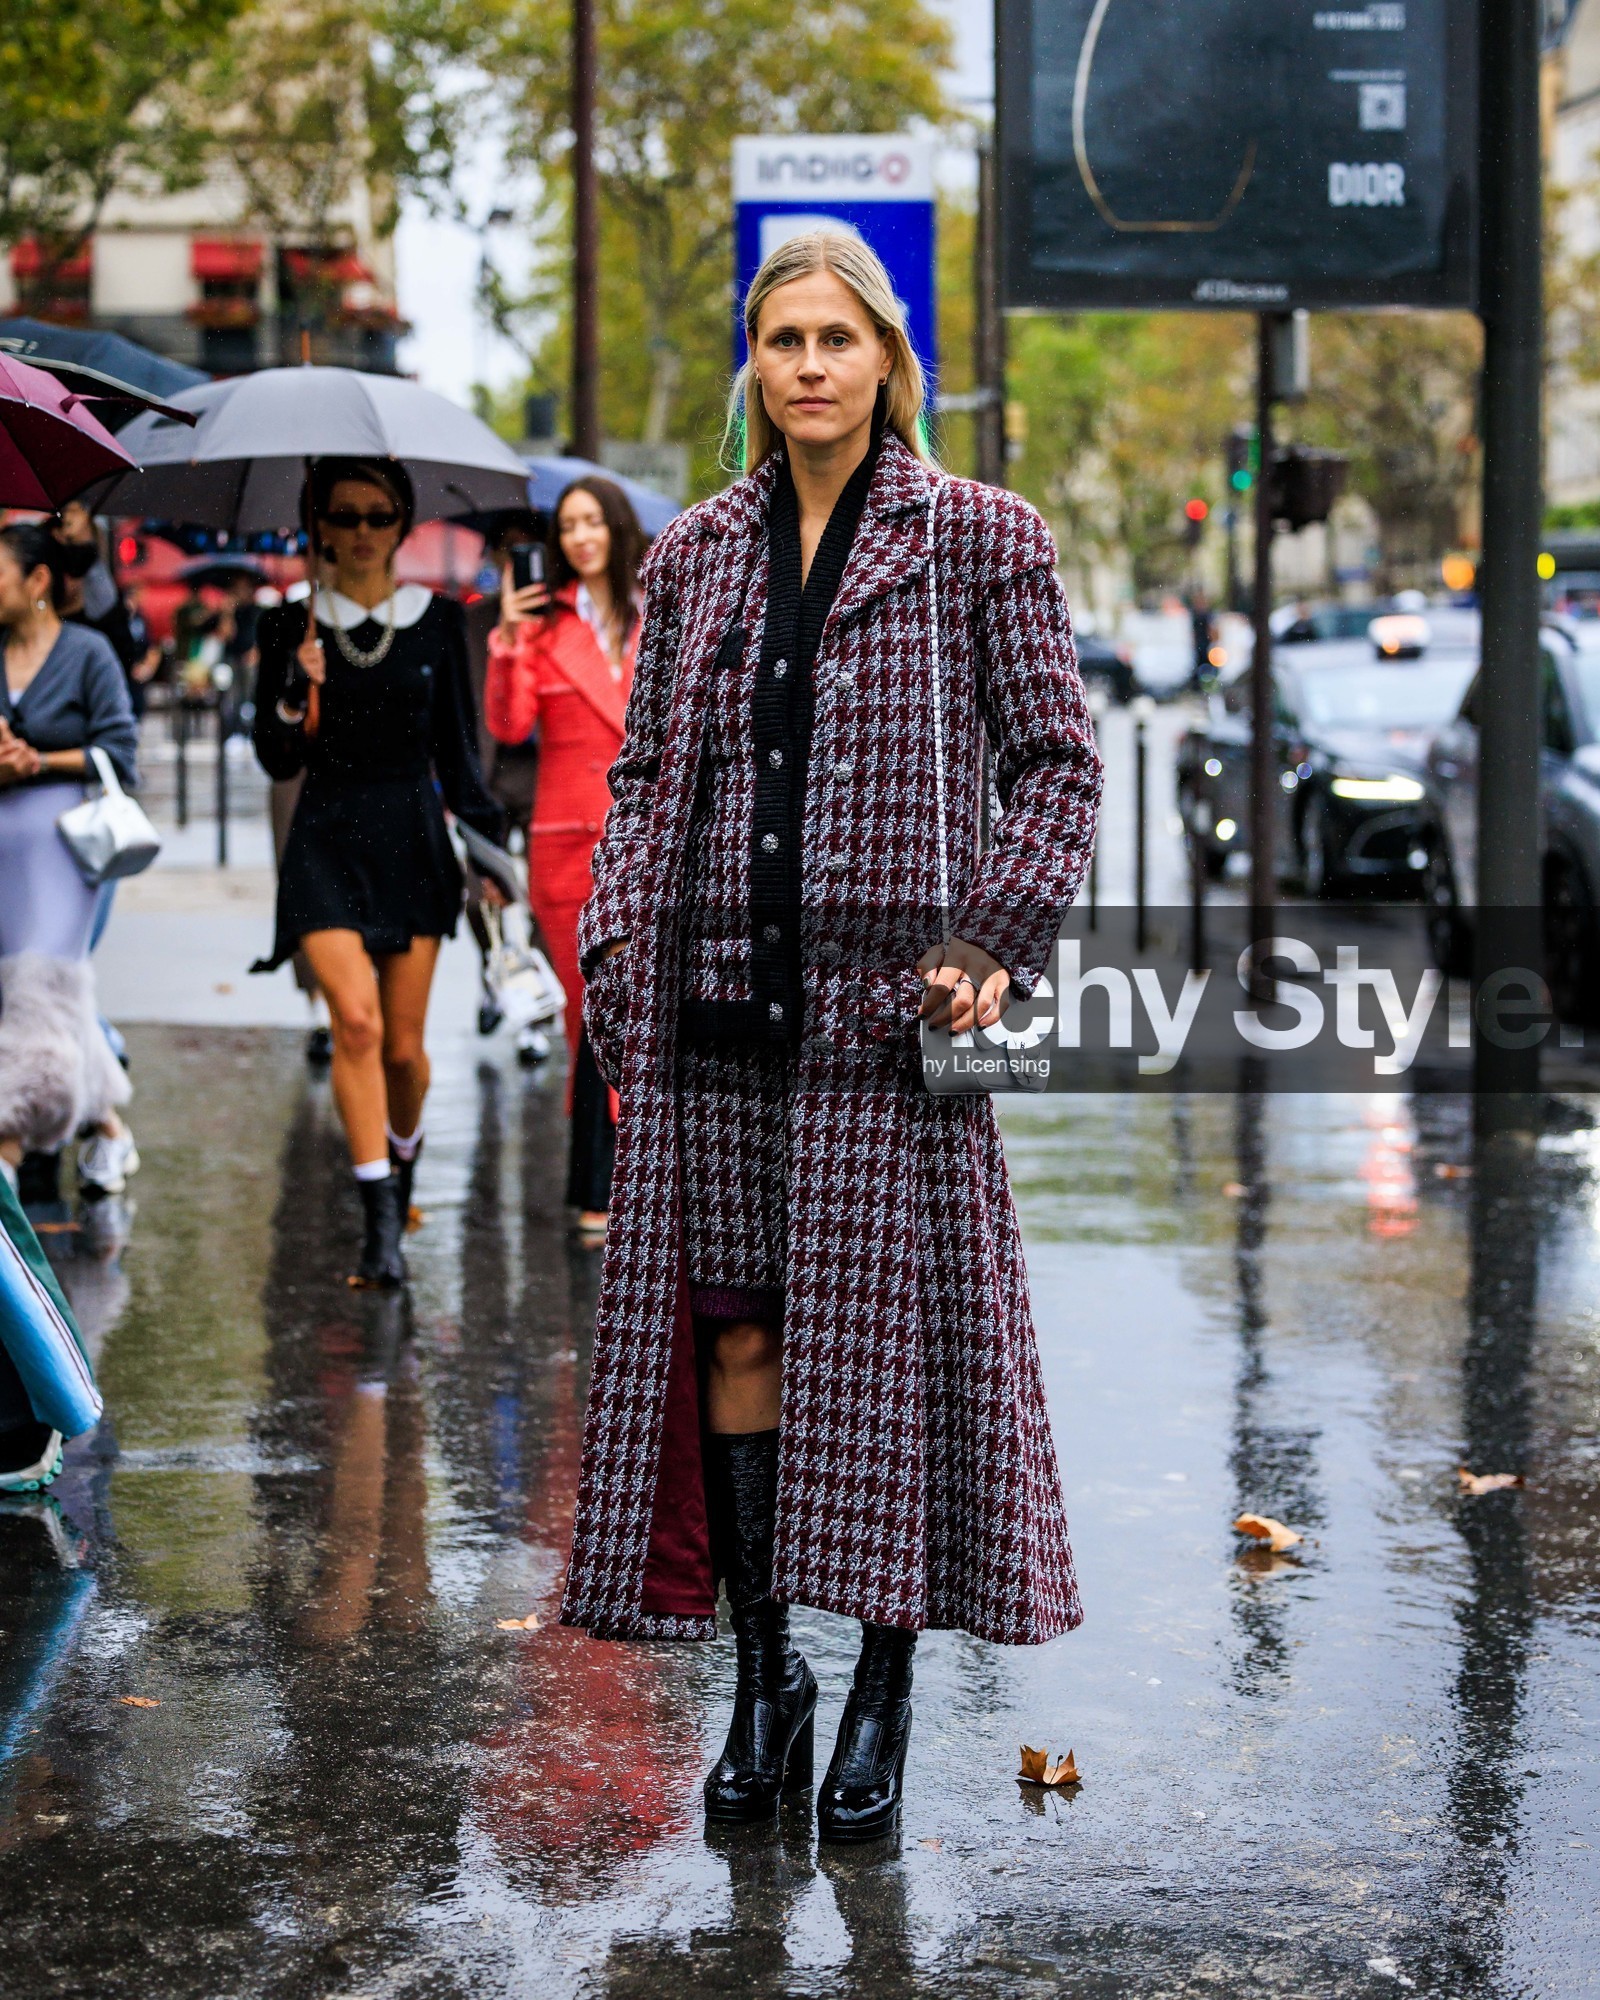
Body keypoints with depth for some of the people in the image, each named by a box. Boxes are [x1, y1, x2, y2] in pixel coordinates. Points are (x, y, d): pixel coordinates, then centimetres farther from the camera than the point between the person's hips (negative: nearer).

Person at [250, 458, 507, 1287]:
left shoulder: (436, 620, 4)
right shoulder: (291, 627, 2)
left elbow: (457, 748, 8)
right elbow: (277, 760, 2)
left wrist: (486, 840, -2)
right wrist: (297, 692, -16)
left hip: (413, 840, 1)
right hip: (327, 843, -1)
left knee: (404, 1044, 4)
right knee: (356, 1018, -19)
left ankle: (402, 1150, 37)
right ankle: (381, 1220, -17)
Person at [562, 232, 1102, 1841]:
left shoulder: (978, 539, 2)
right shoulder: (695, 555, 11)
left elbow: (1057, 761, 2)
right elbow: (641, 772, 16)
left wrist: (994, 945, -9)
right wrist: (618, 941, 2)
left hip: (884, 1004, -3)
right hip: (717, 1006, 3)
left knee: (887, 1332, -1)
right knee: (730, 1330, 4)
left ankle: (884, 1694, 10)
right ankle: (760, 1676, 16)